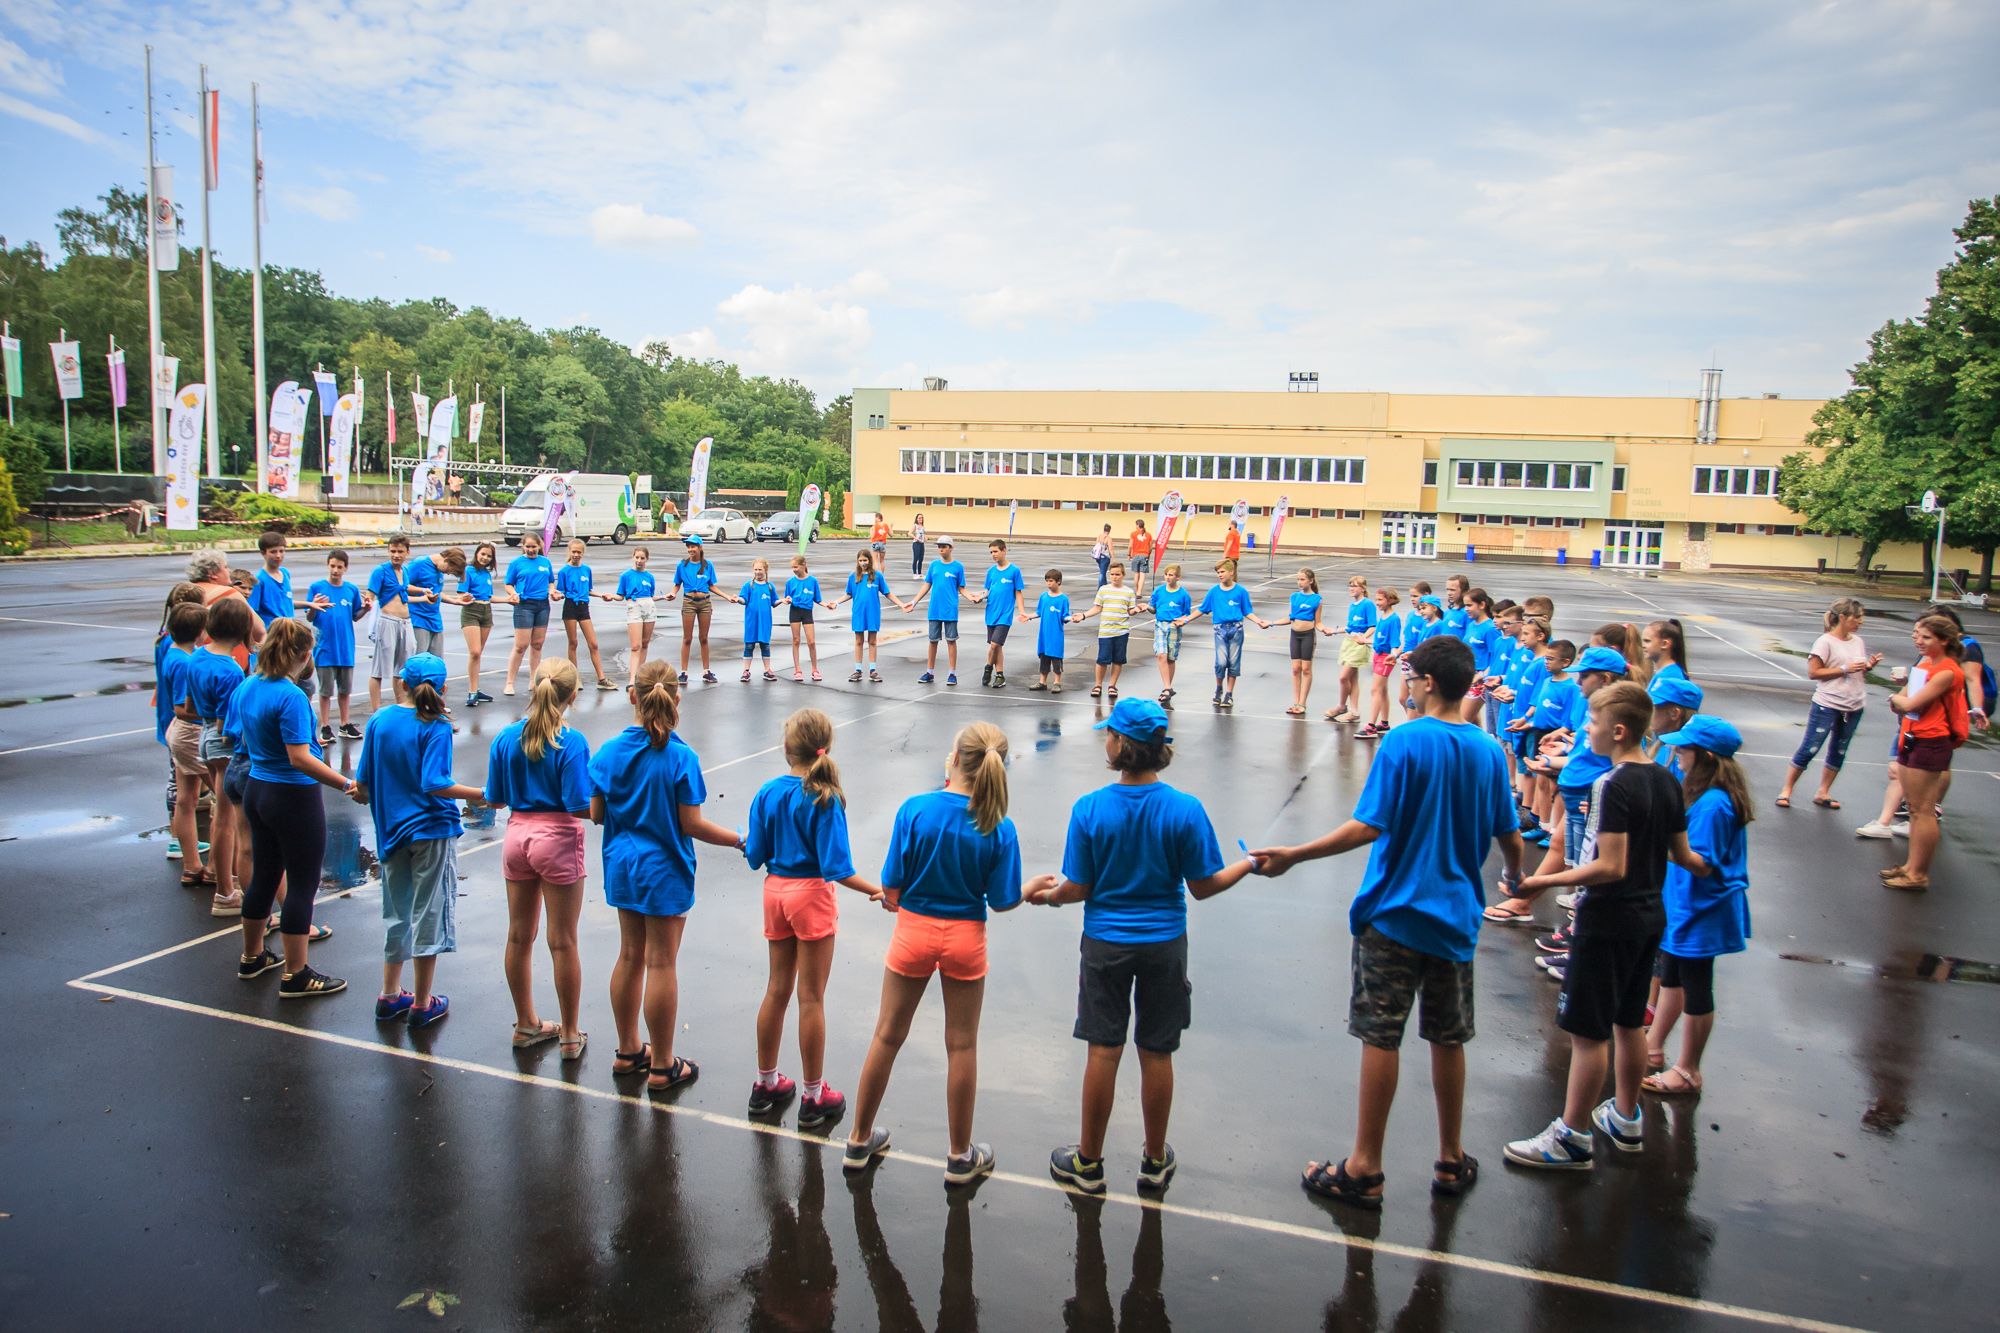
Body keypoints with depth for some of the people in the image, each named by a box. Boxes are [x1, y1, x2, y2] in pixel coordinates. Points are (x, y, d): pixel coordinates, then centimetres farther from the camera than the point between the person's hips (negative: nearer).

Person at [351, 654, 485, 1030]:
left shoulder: (379, 720, 1)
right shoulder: (436, 728, -13)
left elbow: (363, 781, 5)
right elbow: (434, 784, -23)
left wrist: (363, 795, 26)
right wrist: (483, 795, -20)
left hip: (391, 830, 5)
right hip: (431, 829, -5)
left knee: (398, 914, 18)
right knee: (428, 914, 4)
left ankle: (389, 996, 25)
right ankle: (422, 1004, 12)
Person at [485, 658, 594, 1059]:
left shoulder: (506, 737, -2)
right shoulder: (571, 742, -16)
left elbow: (494, 799, 5)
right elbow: (580, 806, -20)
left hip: (518, 836, 5)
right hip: (558, 840, -5)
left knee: (519, 936, 16)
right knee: (563, 942, 5)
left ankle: (526, 1024, 31)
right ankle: (569, 1035, 16)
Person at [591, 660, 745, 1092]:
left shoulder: (609, 751, -5)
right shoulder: (681, 757, -18)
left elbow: (596, 814, 0)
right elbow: (691, 823, -17)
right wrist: (742, 841, -6)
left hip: (622, 865, 5)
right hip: (664, 869, -5)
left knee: (630, 956, 18)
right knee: (661, 963, 4)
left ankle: (629, 1051, 32)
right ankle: (662, 1066, 16)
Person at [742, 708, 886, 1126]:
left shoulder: (767, 793, -4)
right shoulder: (825, 799, -18)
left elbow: (755, 857, 0)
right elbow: (835, 867, -21)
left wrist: (746, 841, 20)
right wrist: (875, 891, -13)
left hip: (775, 891, 5)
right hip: (811, 894, -5)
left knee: (777, 989, 18)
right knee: (811, 998, 5)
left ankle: (766, 1084, 31)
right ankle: (814, 1097, 16)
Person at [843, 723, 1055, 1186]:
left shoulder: (915, 809, -18)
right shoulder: (999, 829, -15)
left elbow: (892, 885, -12)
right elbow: (1002, 901, -8)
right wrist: (1034, 886, 12)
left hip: (913, 930, 0)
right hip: (965, 939, 0)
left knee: (887, 1036, 17)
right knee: (961, 1045, 14)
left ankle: (859, 1141, 32)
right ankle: (961, 1157, 28)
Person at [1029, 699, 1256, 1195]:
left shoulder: (1089, 809, -15)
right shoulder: (1185, 810, -14)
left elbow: (1079, 888, -9)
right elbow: (1203, 886, -7)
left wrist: (1049, 896, 13)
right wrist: (1250, 864, 10)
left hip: (1105, 944, 0)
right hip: (1164, 946, 1)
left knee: (1103, 1051, 9)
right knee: (1156, 1052, 13)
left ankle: (1089, 1162, 24)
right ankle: (1156, 1162, 29)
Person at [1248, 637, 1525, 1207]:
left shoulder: (1405, 741, -15)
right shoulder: (1490, 752, 1)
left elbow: (1369, 827, -22)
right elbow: (1509, 839, 8)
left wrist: (1292, 856, -18)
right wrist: (1517, 882, 29)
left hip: (1394, 914, -5)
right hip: (1456, 917, 5)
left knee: (1380, 1037, 2)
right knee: (1447, 1039, 16)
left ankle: (1365, 1170, 9)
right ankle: (1451, 1161, 28)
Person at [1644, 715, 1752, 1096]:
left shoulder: (1712, 804, -28)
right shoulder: (1703, 793, 2)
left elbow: (1703, 864, -29)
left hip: (1701, 910, -10)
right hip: (1683, 904, 10)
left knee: (1696, 990, 5)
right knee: (1672, 977, 22)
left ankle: (1687, 1071, 20)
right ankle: (1653, 1048, 37)